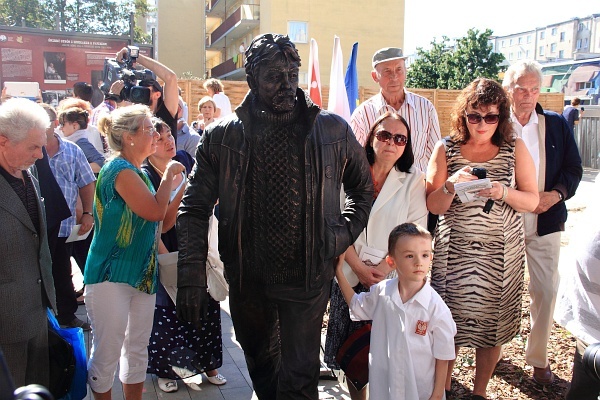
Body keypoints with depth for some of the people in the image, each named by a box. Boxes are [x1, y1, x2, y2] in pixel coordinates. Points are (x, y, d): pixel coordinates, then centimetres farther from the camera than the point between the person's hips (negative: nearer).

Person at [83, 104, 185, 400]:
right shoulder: (120, 170, -15)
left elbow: (156, 222, 15)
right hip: (112, 275, -9)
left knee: (138, 350, 17)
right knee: (107, 352, 4)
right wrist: (169, 174, -9)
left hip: (142, 274, 9)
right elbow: (156, 211, -22)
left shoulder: (138, 172, 12)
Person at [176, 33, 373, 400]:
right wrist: (192, 273, -11)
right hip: (247, 277, 2)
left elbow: (364, 190, 10)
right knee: (259, 360, 24)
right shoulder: (222, 136, -4)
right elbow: (195, 208, -2)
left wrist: (343, 234, -4)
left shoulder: (333, 131, -4)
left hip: (307, 275, -2)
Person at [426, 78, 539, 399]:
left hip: (500, 252, 1)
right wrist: (451, 185, -22)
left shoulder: (515, 149, 3)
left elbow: (532, 201, 2)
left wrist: (503, 192, -18)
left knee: (492, 324, 8)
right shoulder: (446, 149, 0)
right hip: (454, 251, -1)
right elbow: (434, 206, -2)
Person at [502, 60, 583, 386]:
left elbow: (574, 169, 7)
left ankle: (538, 358, 23)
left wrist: (557, 193, -11)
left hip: (544, 222, 2)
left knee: (546, 291, 5)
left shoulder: (556, 125, 4)